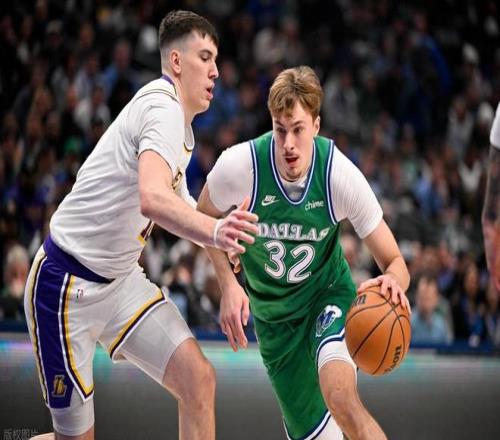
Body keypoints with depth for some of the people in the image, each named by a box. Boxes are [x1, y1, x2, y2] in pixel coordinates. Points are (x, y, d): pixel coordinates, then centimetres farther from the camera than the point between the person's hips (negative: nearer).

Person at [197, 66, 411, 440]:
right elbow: (205, 219, 0)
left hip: (328, 293, -2)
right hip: (272, 313, 2)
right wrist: (229, 284, -13)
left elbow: (394, 263, -15)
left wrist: (393, 280, -39)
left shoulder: (341, 175, -23)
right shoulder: (240, 166, -23)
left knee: (339, 394, -33)